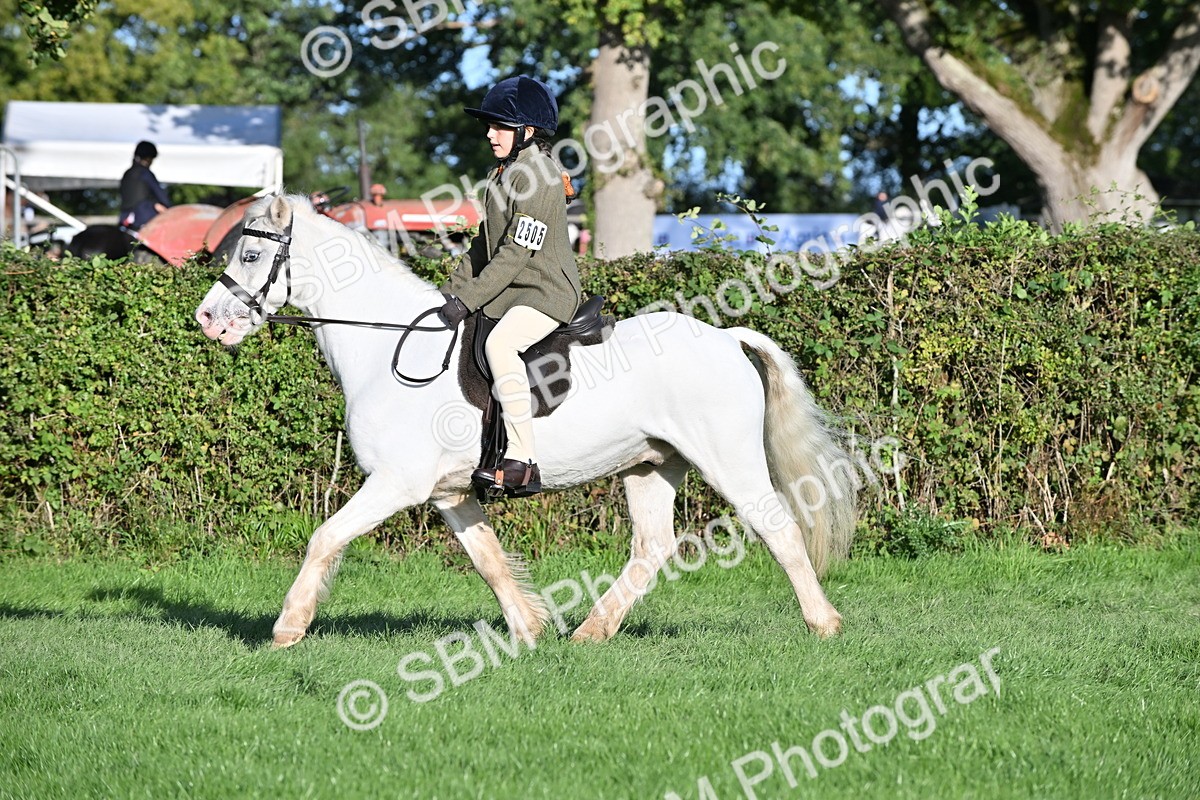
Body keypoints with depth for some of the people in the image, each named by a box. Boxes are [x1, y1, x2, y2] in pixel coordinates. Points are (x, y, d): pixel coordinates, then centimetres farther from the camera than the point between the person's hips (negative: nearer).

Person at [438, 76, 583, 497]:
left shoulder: (539, 177, -17)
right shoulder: (502, 173, 14)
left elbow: (516, 253, -22)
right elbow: (485, 244, 20)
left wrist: (466, 300, -23)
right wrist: (453, 289, 9)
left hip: (545, 293, -11)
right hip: (508, 292, 11)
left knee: (499, 343, -36)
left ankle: (522, 463, -38)